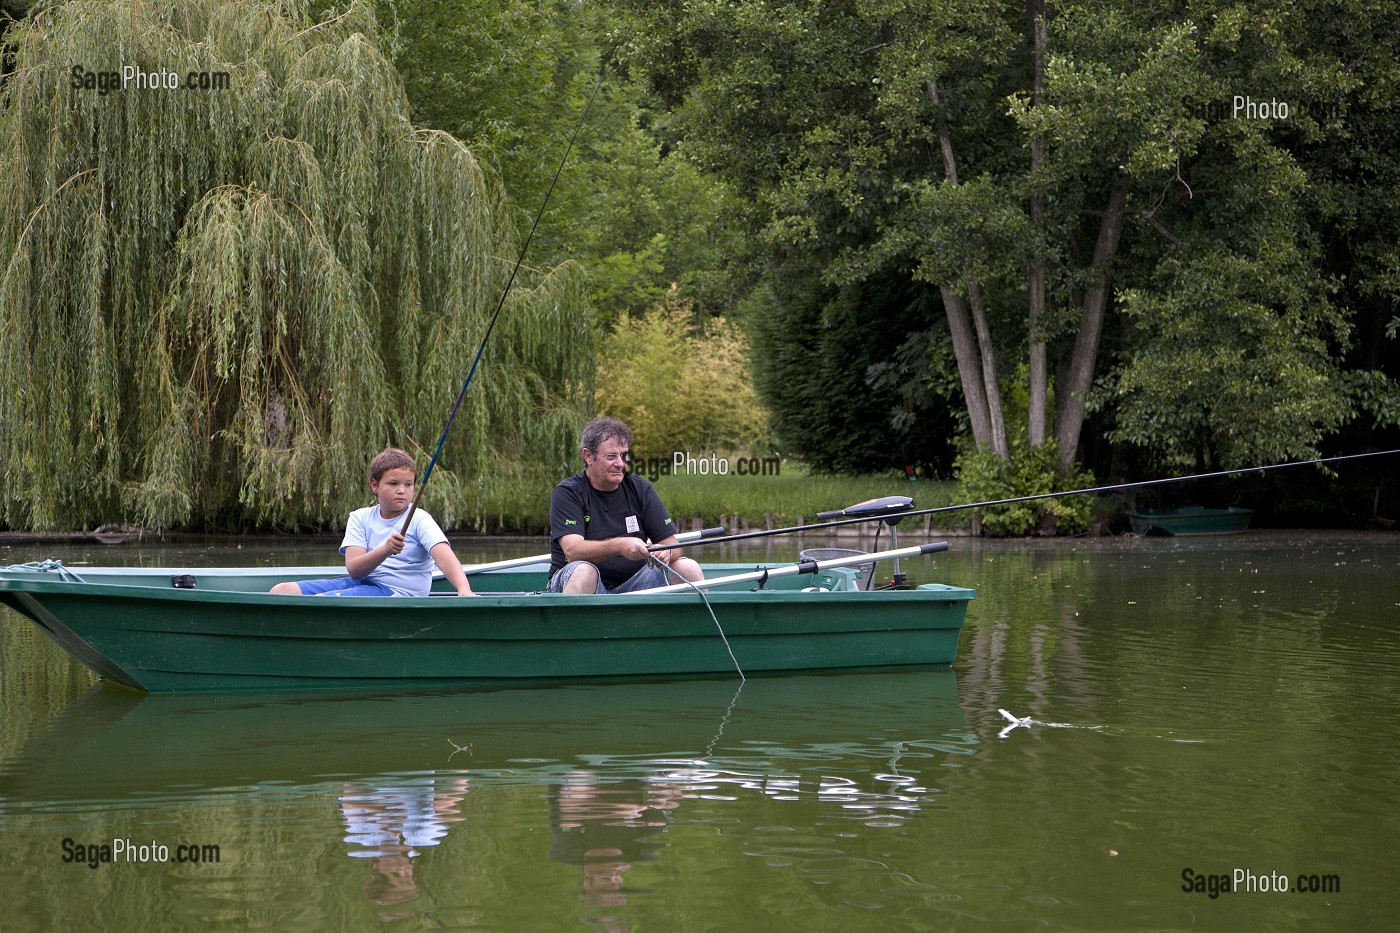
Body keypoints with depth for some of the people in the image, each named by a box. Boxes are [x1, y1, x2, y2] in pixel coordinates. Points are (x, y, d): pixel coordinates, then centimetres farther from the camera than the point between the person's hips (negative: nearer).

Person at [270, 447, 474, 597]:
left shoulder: (419, 520, -3)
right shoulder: (360, 518, 9)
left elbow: (444, 555, -20)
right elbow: (354, 568, -5)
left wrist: (464, 589, -40)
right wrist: (385, 550, -26)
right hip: (360, 583, 6)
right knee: (283, 591, -8)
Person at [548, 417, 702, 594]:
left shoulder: (640, 489, 6)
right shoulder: (568, 492, -6)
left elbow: (671, 543, 2)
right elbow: (572, 551, -21)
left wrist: (666, 553, -23)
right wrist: (619, 546, -37)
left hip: (630, 584, 4)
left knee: (688, 567, -14)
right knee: (583, 571, -37)